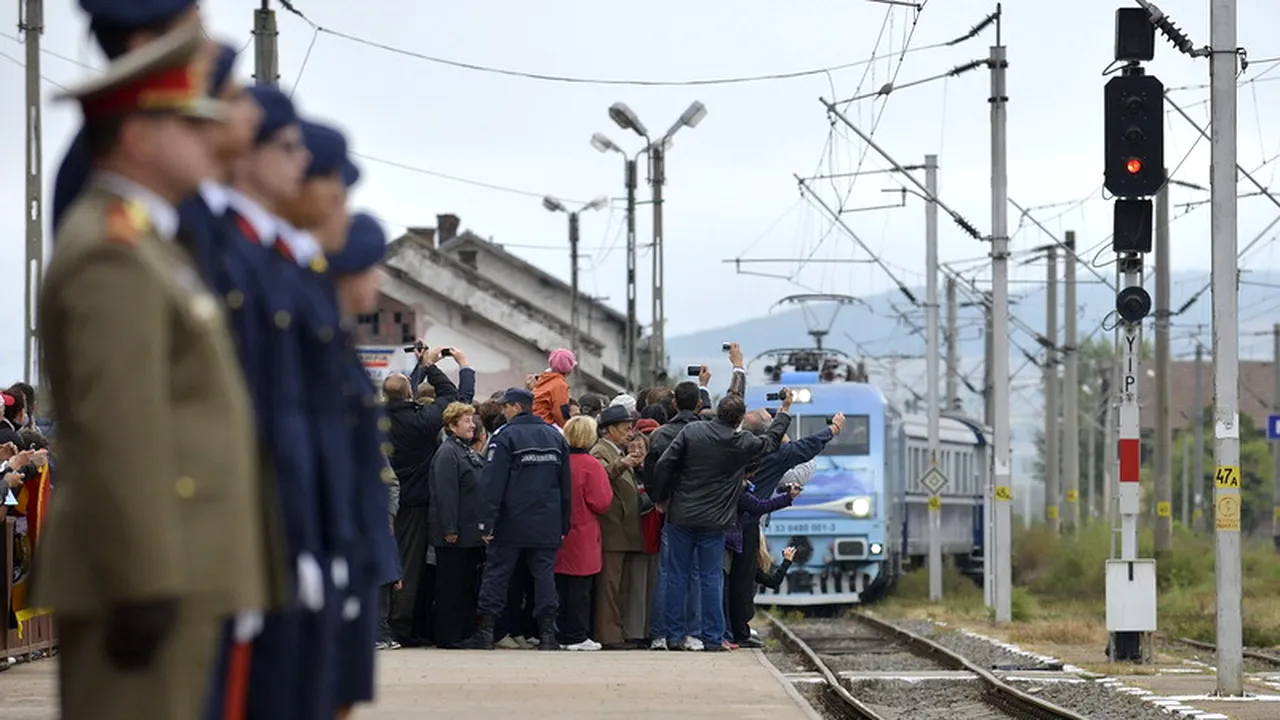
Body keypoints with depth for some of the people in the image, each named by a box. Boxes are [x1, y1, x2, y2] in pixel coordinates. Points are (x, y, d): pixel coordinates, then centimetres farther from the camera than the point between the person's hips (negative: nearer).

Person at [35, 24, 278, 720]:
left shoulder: (143, 245, 19)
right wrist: (145, 584, -23)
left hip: (174, 572, 10)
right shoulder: (112, 255, -14)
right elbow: (118, 436, -21)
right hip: (156, 573, -10)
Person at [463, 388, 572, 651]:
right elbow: (565, 484, 15)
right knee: (544, 573, 5)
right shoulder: (555, 436, 11)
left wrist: (487, 522, -11)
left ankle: (485, 631, 1)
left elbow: (492, 483, -12)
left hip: (511, 524, -4)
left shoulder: (505, 436, -8)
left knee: (496, 573, 2)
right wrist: (564, 525, 19)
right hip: (548, 526, 4)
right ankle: (547, 632, 0)